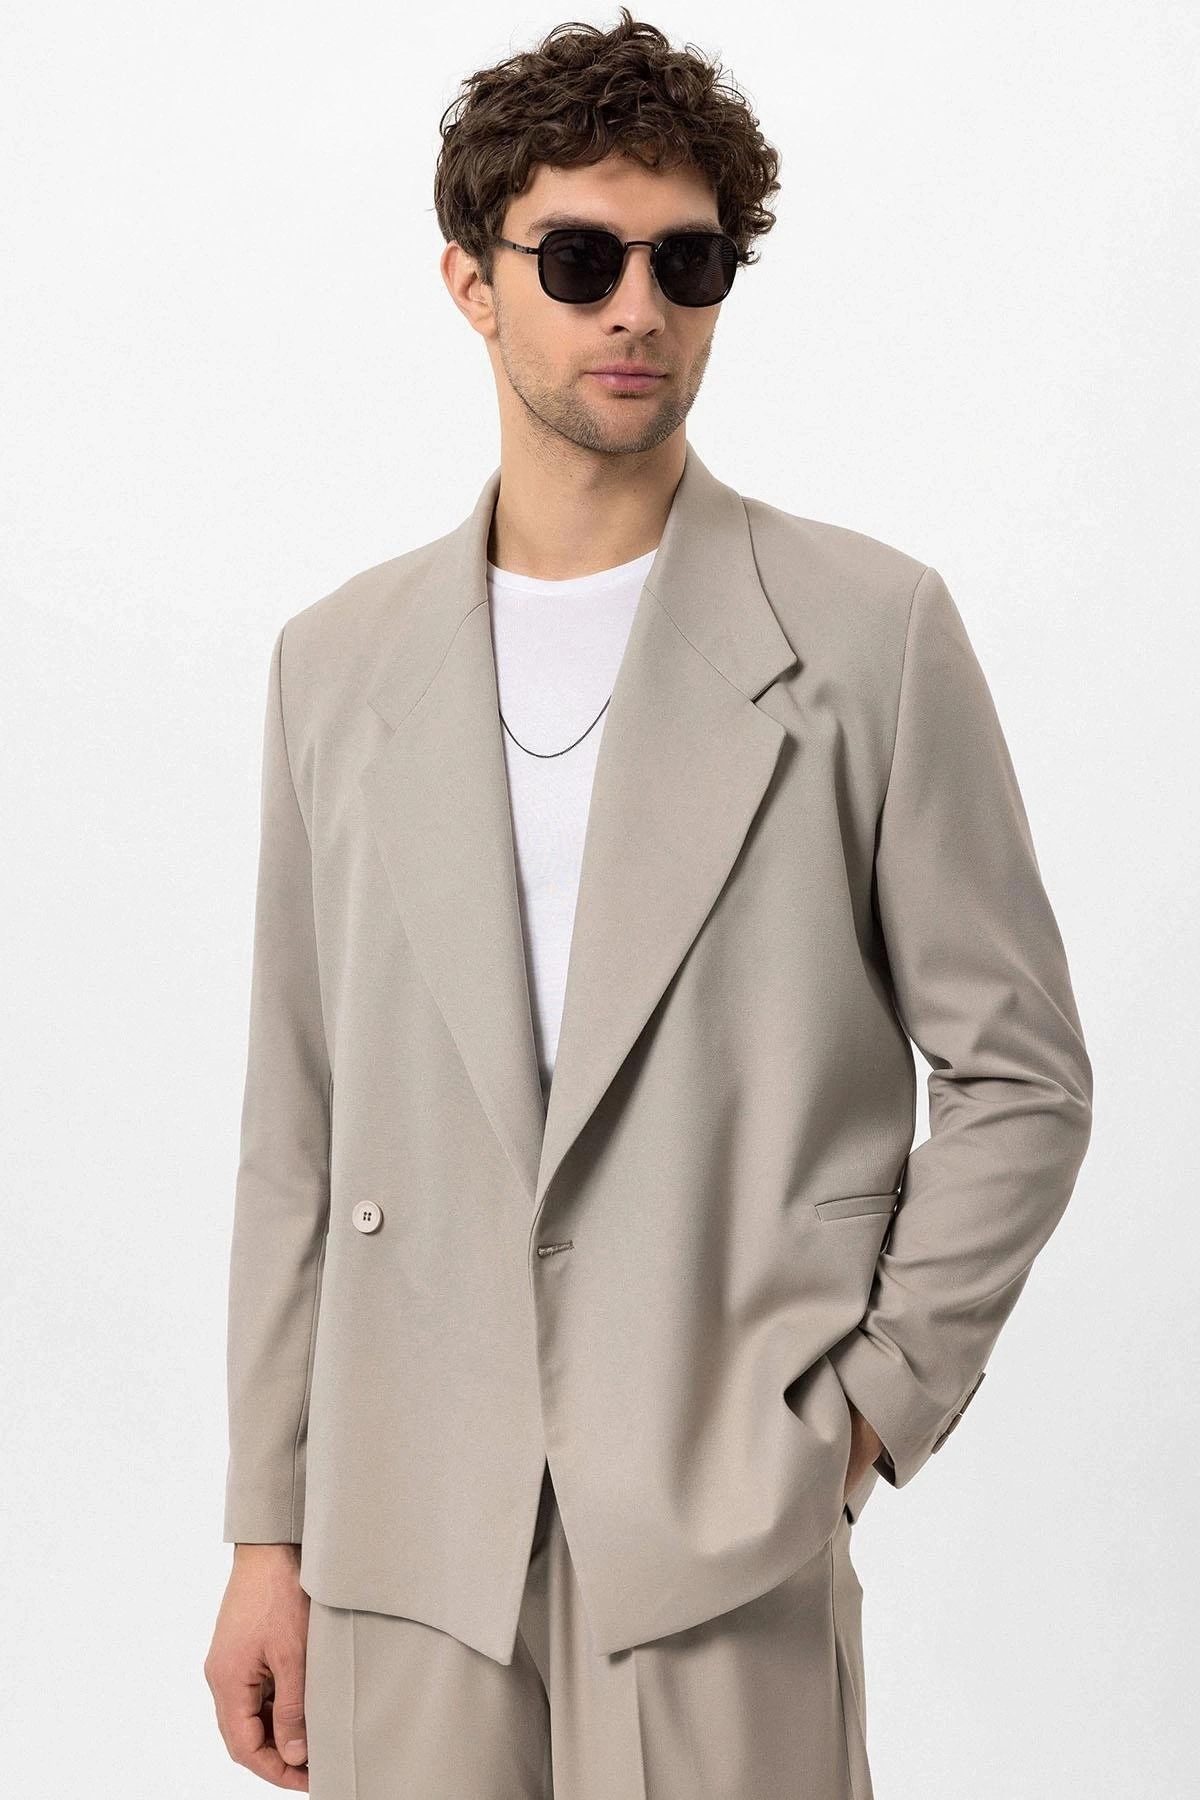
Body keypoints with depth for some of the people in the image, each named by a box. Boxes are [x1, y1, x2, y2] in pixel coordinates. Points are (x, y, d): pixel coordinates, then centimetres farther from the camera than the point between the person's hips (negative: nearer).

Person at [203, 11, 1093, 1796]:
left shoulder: (870, 630, -1)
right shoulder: (339, 661, 9)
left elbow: (1020, 1073, 2)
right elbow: (298, 1134, 9)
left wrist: (866, 1410, -4)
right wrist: (267, 1529, 8)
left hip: (724, 1540, -2)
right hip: (405, 1542, 3)